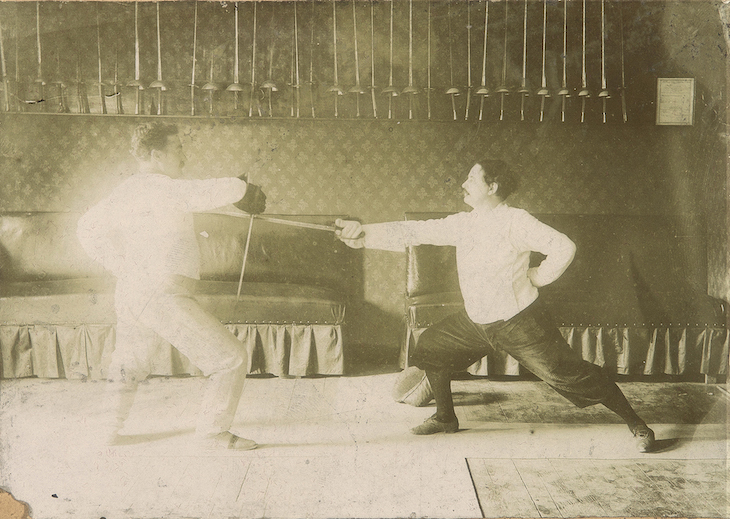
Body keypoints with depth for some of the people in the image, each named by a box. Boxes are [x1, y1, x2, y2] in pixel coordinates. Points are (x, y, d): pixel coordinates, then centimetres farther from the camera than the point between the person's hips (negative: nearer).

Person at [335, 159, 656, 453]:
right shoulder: (464, 224, 3)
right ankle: (445, 419, 29)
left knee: (565, 373, -8)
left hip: (519, 322, -7)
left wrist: (536, 277, -12)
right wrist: (364, 234, -8)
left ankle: (635, 424, 10)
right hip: (475, 321, 7)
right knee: (431, 348, 10)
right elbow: (415, 232, 0)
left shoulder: (515, 221, -17)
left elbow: (564, 248, -23)